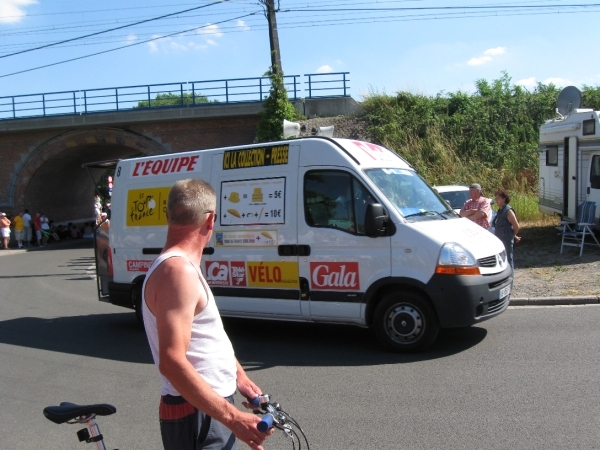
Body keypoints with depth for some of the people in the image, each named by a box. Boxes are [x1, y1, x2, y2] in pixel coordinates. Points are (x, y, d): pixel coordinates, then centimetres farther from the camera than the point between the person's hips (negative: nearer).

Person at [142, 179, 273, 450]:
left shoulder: (183, 267, 11)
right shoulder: (178, 270, -22)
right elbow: (172, 361, -29)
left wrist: (238, 375, 18)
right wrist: (232, 418, -30)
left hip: (208, 409, 10)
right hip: (197, 416, -10)